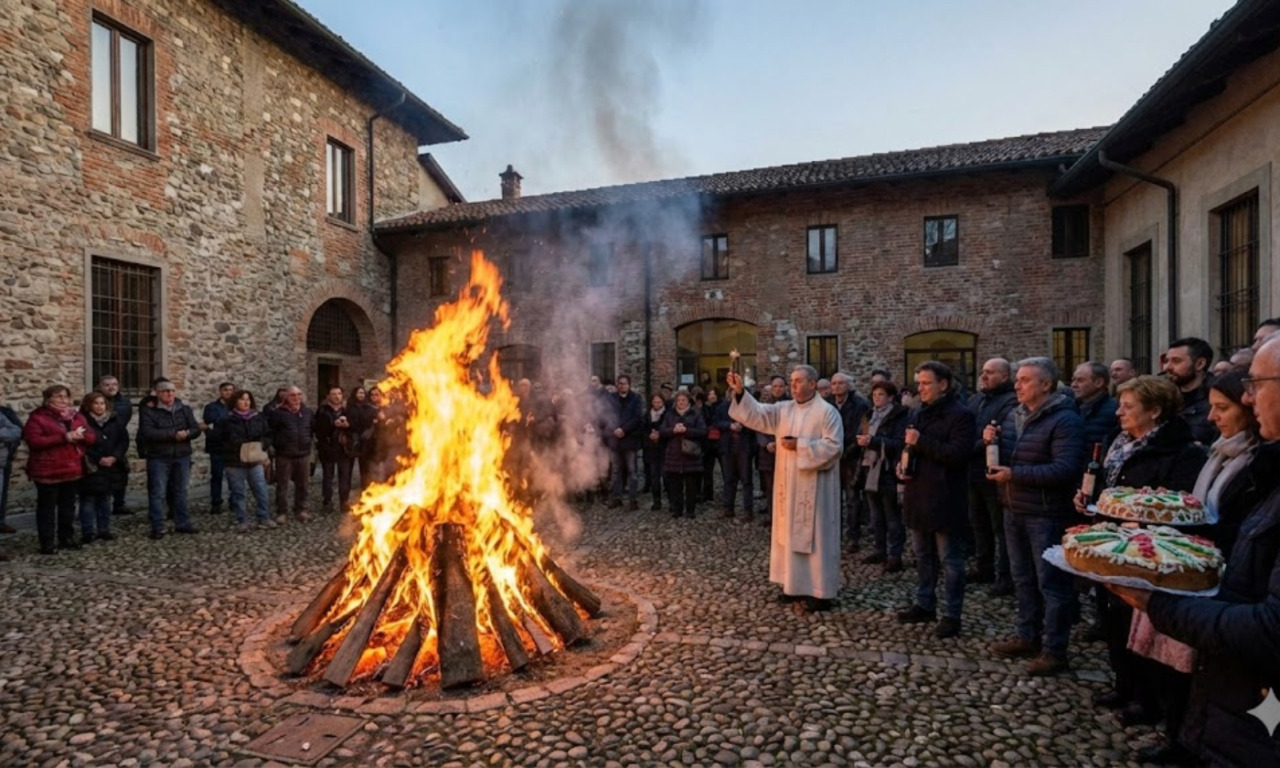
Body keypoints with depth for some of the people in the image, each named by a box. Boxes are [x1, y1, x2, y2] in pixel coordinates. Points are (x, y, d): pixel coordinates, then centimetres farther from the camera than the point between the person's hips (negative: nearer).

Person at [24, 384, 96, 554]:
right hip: (47, 471, -5)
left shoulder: (76, 416, 10)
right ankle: (47, 543, 9)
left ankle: (67, 538, 26)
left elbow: (93, 437, 8)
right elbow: (34, 441, -19)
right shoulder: (38, 417, -7)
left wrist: (81, 435, -15)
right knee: (47, 507, 2)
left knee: (68, 506, 15)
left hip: (72, 469, 6)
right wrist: (64, 437, -25)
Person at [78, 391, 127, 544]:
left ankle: (104, 530, 21)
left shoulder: (114, 420, 4)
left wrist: (115, 457, -8)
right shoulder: (83, 421, -9)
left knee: (105, 499, 12)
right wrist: (98, 459, -15)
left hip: (109, 467, 4)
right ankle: (88, 532, 8)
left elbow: (124, 440, 5)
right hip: (90, 468, -4)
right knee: (88, 500, 0)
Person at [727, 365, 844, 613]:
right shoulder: (783, 409, 8)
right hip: (789, 484, 6)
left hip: (814, 487, -6)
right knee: (792, 533, 12)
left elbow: (833, 445, -17)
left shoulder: (827, 412, -9)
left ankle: (822, 592, 9)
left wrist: (800, 445, -18)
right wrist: (740, 393, -16)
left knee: (815, 535, -1)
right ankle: (796, 584, 24)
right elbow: (758, 414, -2)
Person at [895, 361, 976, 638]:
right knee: (923, 556, 17)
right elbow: (906, 446, 23)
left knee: (949, 559, 2)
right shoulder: (916, 413, 14)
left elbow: (958, 453, -21)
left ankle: (951, 615, 13)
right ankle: (924, 604, 29)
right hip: (918, 495, 8)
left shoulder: (960, 414, -11)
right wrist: (900, 464, 4)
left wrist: (921, 442, -21)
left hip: (944, 499, -8)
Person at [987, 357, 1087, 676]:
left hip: (1046, 515, -8)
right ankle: (1028, 637, 30)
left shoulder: (1065, 420, -15)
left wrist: (1015, 475, -24)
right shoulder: (1013, 415, 10)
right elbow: (1003, 458, 18)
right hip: (1014, 511, 8)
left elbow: (1065, 469, -24)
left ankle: (1054, 651, 12)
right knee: (1023, 578, 17)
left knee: (1051, 583, 1)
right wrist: (991, 442, -3)